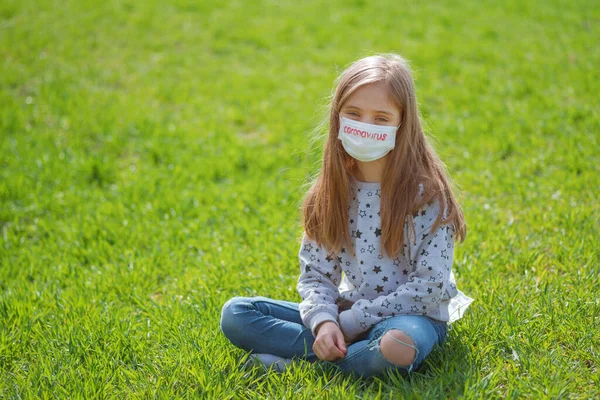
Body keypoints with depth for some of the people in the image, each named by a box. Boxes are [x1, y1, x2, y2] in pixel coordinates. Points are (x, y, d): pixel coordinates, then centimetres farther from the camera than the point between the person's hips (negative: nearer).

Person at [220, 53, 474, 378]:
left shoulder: (426, 192, -14)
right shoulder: (330, 192, 1)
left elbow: (430, 286, -16)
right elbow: (315, 275, 2)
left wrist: (351, 322, -17)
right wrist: (323, 321, -19)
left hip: (411, 316, -4)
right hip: (348, 311, 4)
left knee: (398, 344, -41)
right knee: (235, 313, -8)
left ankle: (296, 360, -18)